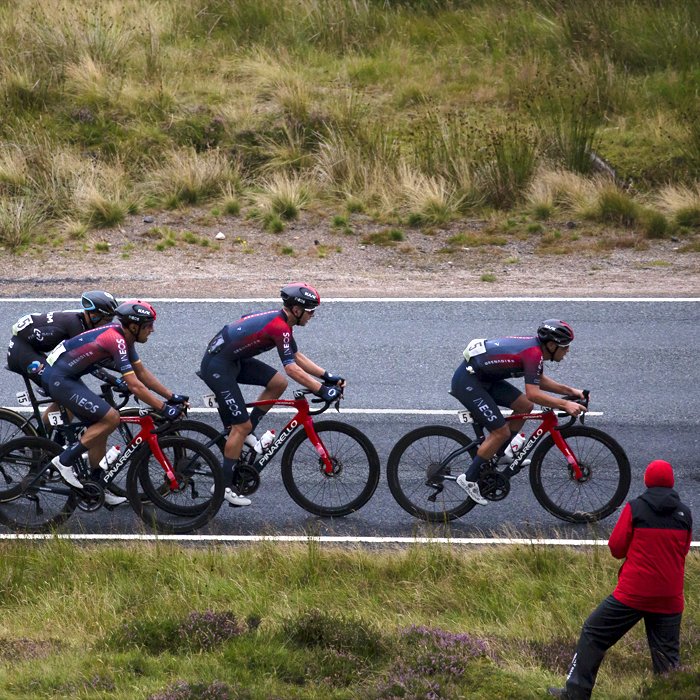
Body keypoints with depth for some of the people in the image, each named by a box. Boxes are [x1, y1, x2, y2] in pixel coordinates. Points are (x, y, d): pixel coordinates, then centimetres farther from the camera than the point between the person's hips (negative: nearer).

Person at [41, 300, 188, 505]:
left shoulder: (123, 337, 8)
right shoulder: (116, 340, -23)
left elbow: (142, 373, 16)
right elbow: (135, 386, -25)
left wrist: (172, 397, 11)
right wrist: (164, 409, -21)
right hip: (58, 380, -10)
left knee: (100, 426, 11)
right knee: (111, 418, -14)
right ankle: (65, 460, -7)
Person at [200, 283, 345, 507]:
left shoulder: (281, 321, 9)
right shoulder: (279, 327, -22)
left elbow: (297, 357, 17)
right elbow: (292, 369, -26)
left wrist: (328, 376, 10)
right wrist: (323, 391, -23)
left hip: (234, 360, 10)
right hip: (217, 367, -10)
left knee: (278, 383, 6)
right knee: (241, 426, -7)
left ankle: (245, 434, 14)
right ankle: (223, 486, 1)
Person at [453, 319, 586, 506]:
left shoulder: (535, 347, 8)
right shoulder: (533, 354, -22)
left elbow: (539, 381, 22)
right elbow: (533, 393, -27)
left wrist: (570, 391, 15)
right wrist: (565, 404, -25)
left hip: (485, 377, 10)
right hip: (467, 383, -10)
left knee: (525, 406, 8)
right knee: (501, 432, -11)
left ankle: (497, 455, 16)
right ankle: (469, 478, -2)